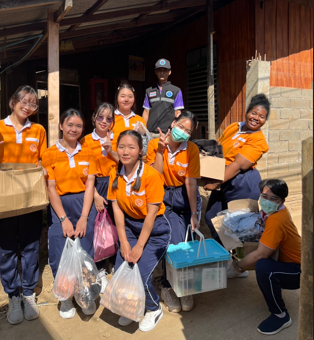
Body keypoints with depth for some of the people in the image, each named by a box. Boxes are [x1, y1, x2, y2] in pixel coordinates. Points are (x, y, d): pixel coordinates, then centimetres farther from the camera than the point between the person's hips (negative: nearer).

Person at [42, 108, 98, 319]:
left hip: (85, 206, 1)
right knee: (60, 255, -8)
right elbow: (51, 188, -2)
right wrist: (64, 219, -12)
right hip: (59, 207, -1)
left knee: (85, 253, -6)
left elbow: (89, 185, 1)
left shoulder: (87, 153, 8)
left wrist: (84, 217, -10)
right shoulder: (50, 154, 3)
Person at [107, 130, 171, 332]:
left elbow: (151, 214, -20)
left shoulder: (151, 175, -22)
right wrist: (124, 242, -10)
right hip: (130, 226, 5)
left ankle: (154, 310, 20)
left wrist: (139, 246, -17)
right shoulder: (116, 175, -6)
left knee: (141, 275, -12)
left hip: (155, 230, -5)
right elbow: (117, 209, -5)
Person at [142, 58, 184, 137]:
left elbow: (178, 113, 6)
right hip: (150, 133, 2)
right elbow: (146, 112, 15)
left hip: (168, 133, -2)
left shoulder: (176, 91, 9)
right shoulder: (149, 91, 17)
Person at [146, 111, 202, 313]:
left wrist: (194, 213, -16)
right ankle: (169, 287, 9)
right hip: (164, 197, -1)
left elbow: (191, 182, -13)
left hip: (185, 196, 1)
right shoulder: (155, 144, -9)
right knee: (175, 241, -15)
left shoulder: (192, 149, -9)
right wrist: (160, 150, -22)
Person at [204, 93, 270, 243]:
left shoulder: (258, 141, -15)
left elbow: (238, 165, -22)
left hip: (242, 184, -7)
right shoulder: (233, 127, 6)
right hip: (224, 181, 7)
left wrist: (216, 183, -25)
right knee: (211, 217, 14)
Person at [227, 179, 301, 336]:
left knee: (263, 267, -37)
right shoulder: (274, 211, -4)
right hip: (288, 261, 9)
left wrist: (237, 267, -16)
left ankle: (281, 316, -14)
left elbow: (260, 255, -29)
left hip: (299, 271, -9)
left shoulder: (276, 221, -30)